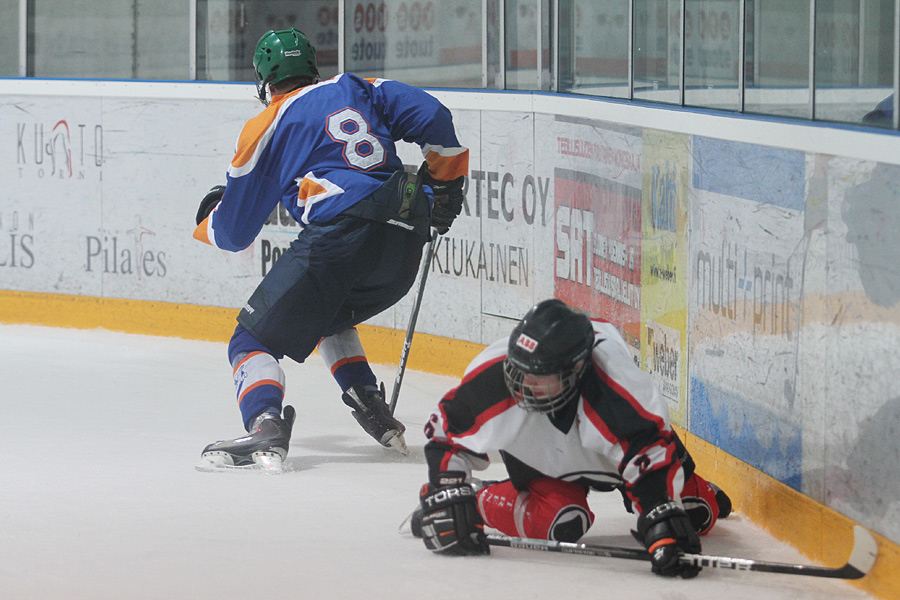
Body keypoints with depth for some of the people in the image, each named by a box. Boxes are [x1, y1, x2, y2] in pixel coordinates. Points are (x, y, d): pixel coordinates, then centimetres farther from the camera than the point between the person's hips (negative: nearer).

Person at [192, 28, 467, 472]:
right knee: (328, 318, 32)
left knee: (255, 338, -1)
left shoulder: (266, 128, 10)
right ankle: (377, 416, 20)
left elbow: (233, 233, 15)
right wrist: (445, 183, 21)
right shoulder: (359, 90, 22)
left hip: (341, 236, -6)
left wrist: (209, 218, 38)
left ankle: (265, 428, -27)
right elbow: (432, 118, 9)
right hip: (405, 247, 6)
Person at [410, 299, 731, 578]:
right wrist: (447, 502, -27)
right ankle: (483, 501, 1)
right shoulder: (492, 376, -38)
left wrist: (664, 530, -54)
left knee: (695, 515, -1)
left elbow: (652, 457, -44)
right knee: (560, 524, -26)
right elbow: (446, 432, -22)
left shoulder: (622, 391, -46)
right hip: (541, 460, 0)